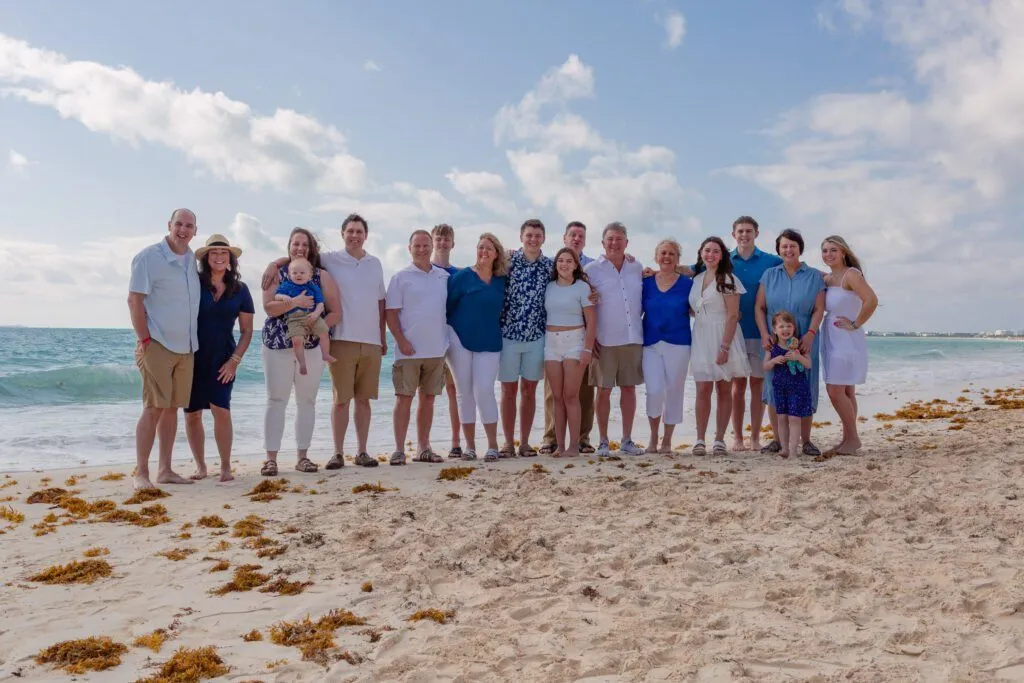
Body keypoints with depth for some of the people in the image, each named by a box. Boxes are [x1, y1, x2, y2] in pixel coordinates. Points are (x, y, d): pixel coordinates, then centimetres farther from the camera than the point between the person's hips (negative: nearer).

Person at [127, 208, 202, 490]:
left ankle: (165, 470, 16)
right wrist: (145, 340, -14)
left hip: (185, 347, 6)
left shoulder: (193, 260, 12)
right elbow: (134, 300, -10)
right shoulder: (148, 257, -7)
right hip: (157, 345, -6)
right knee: (154, 408, -8)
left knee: (172, 408, 9)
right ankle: (141, 473, -1)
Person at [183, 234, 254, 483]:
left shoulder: (240, 290, 3)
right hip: (193, 357, 0)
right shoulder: (194, 284, -1)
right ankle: (200, 466, 19)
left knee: (220, 408, -13)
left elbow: (246, 331, 5)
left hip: (223, 357, 0)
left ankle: (226, 467, -1)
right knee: (191, 414, 4)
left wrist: (234, 360, -5)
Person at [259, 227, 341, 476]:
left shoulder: (323, 276, 7)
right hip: (277, 345, -1)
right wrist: (295, 302, -24)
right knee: (276, 400, -1)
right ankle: (271, 457, 2)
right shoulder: (277, 273, 4)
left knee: (307, 401, 5)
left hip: (311, 346, 2)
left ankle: (302, 456, 14)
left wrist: (318, 323, -16)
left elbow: (336, 312, 2)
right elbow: (268, 307, -10)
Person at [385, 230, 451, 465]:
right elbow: (391, 312, -4)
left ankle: (423, 448, 19)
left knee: (428, 398, 10)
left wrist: (448, 339, 9)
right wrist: (401, 340, -13)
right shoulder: (400, 277, 0)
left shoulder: (444, 277, 11)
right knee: (404, 397, -3)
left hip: (437, 349, 4)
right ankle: (399, 449, 2)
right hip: (409, 349, -4)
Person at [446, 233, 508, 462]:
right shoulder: (463, 276, -2)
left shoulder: (502, 280, 7)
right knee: (465, 393, 3)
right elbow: (446, 304, -2)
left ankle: (493, 445, 1)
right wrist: (444, 333, -4)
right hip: (461, 340, -1)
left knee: (484, 391, -9)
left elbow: (502, 309, 19)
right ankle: (470, 447, 12)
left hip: (489, 344, 1)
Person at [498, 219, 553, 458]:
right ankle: (508, 443, 14)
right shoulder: (508, 260, -2)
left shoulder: (550, 265, 5)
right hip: (508, 335, -2)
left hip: (536, 337, 2)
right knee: (508, 390, 4)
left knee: (529, 391, 8)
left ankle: (525, 443, 18)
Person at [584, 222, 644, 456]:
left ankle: (627, 440, 17)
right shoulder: (592, 270, 0)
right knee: (604, 390, 1)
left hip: (633, 338, 3)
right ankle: (603, 442, 10)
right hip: (605, 341, -3)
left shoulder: (637, 268, 11)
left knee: (629, 388, 8)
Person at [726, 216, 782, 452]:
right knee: (737, 384, 4)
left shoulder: (772, 262, 4)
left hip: (760, 332, 0)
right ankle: (737, 437, 11)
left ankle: (755, 437, 12)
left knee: (757, 383, 4)